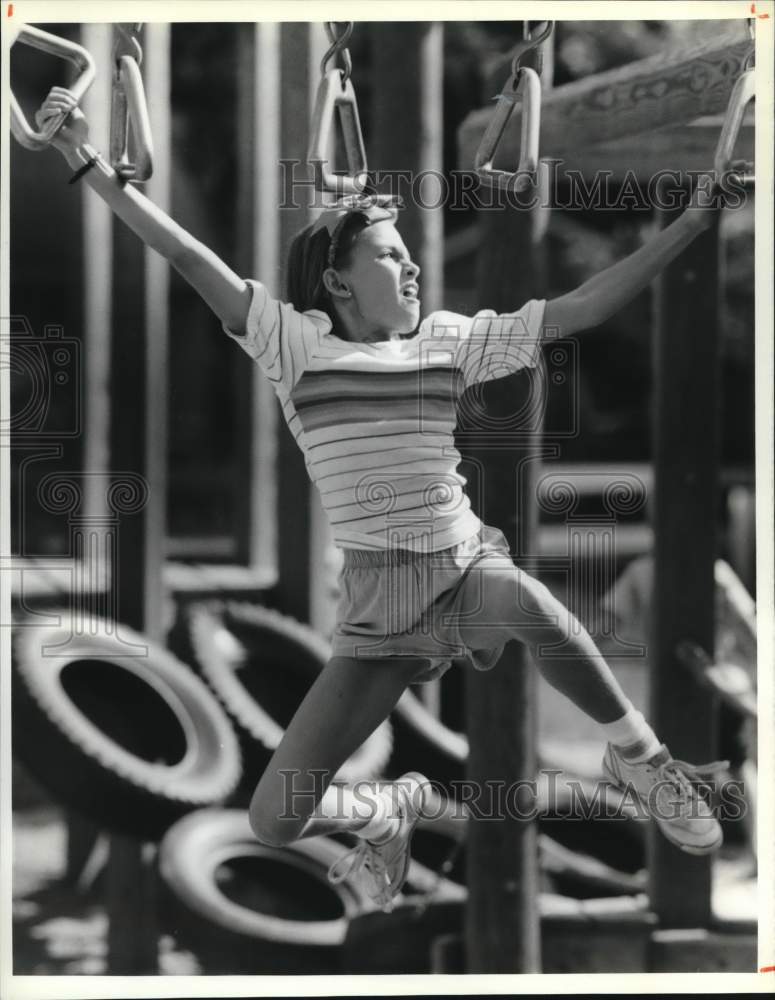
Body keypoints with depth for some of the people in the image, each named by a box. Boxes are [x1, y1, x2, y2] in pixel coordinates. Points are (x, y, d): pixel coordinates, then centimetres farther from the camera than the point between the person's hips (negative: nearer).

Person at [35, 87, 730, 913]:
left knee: (534, 609, -39)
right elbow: (189, 259, -9)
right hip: (378, 603, 0)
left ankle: (637, 758, -11)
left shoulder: (451, 340, 4)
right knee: (275, 821, -7)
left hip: (468, 566, 0)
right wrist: (90, 167, -19)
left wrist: (693, 220, -1)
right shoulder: (297, 342, -1)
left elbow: (582, 309, 3)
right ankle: (387, 813, 29)